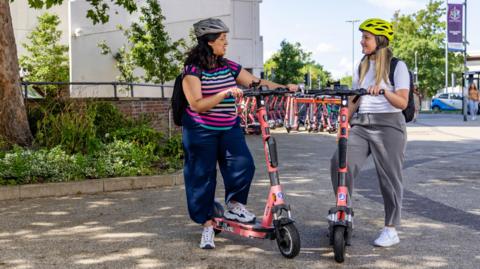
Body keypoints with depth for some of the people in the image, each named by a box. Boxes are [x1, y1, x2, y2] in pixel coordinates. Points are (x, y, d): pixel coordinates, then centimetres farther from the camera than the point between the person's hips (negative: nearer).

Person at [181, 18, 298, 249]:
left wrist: (283, 87, -10)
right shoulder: (193, 70, -12)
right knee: (202, 177, 1)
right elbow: (197, 105, -21)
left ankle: (234, 205, 13)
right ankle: (207, 225, 14)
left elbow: (256, 82, 3)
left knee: (243, 166, -13)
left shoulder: (229, 67, 4)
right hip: (201, 131, -4)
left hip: (229, 128, 4)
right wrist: (225, 94, -30)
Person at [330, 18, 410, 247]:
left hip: (388, 126, -5)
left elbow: (402, 102, -9)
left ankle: (391, 230, 12)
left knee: (389, 176, -1)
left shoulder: (397, 66, 0)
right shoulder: (362, 67, 18)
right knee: (339, 162, -17)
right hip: (361, 125, 5)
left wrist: (384, 91, -26)